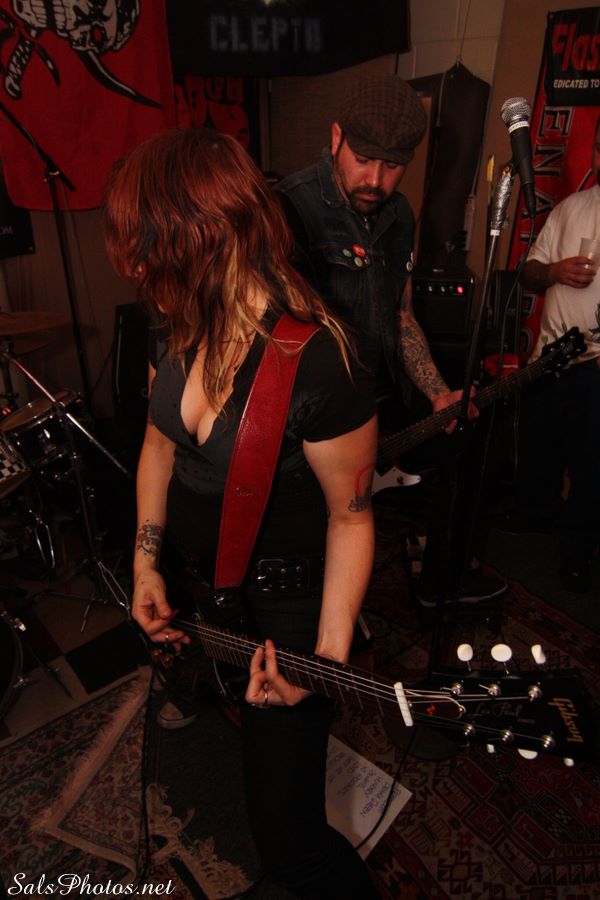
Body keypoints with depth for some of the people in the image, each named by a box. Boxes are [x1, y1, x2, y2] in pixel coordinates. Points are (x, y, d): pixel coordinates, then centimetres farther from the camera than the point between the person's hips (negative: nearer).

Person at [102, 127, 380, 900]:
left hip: (283, 603, -6)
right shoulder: (176, 330, -7)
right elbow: (160, 442, 5)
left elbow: (351, 513, -18)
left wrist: (329, 654, -25)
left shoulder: (319, 366, -30)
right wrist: (146, 566, 0)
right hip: (189, 579, 7)